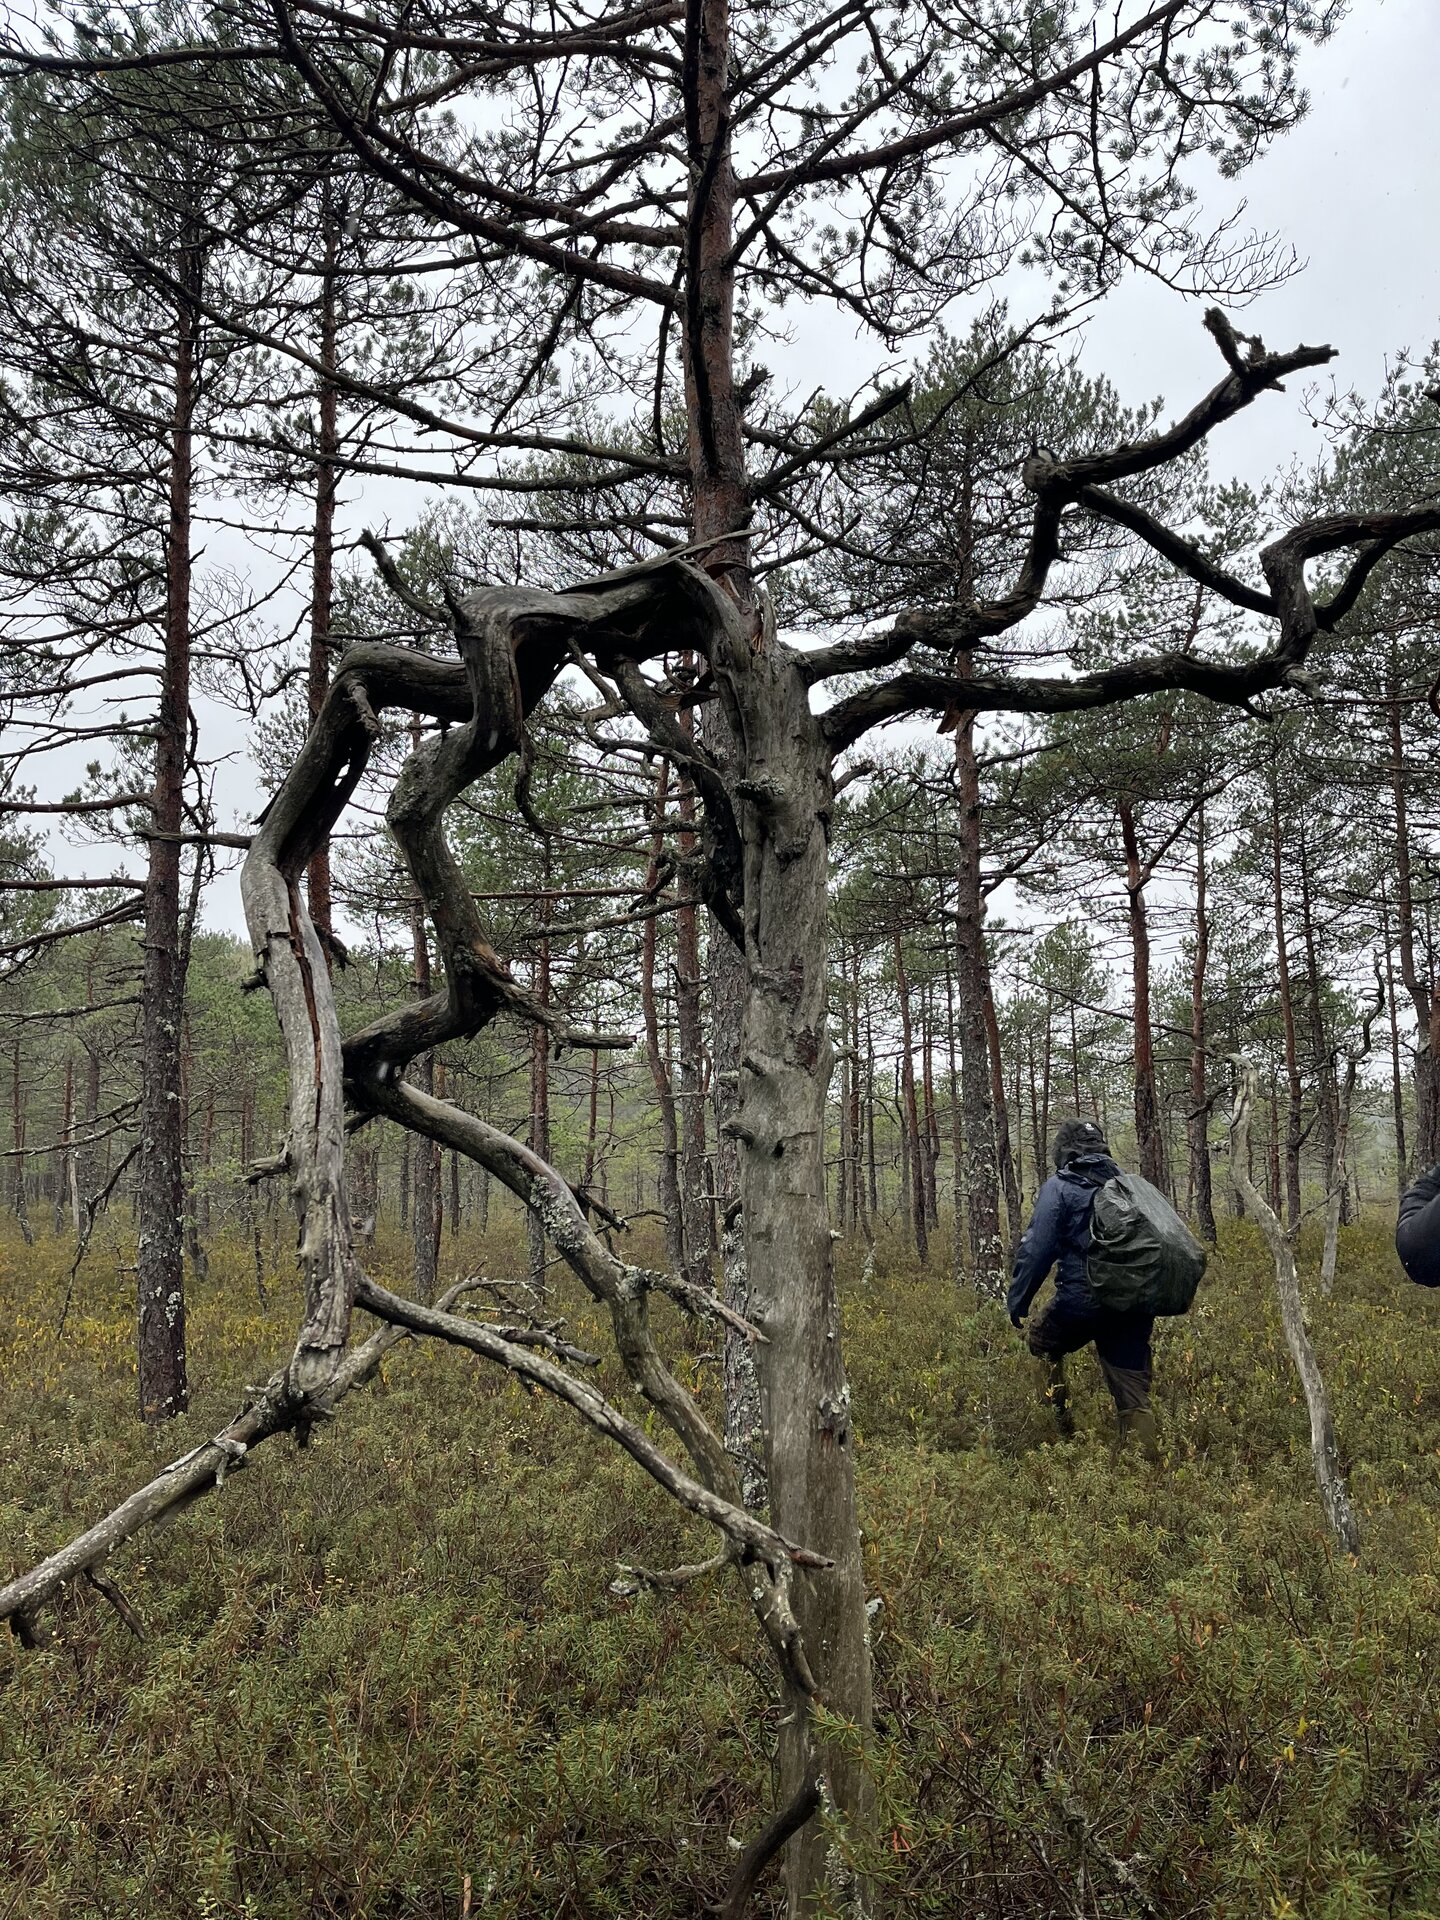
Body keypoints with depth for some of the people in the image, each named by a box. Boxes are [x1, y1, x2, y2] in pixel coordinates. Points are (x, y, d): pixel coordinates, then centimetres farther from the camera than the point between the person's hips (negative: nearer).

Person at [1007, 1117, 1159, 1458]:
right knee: (1133, 1394, 10)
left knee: (1041, 1341, 22)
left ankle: (1063, 1433, 17)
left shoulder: (1058, 1187, -4)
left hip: (1083, 1299, -5)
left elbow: (1036, 1250, -11)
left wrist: (1017, 1303, -5)